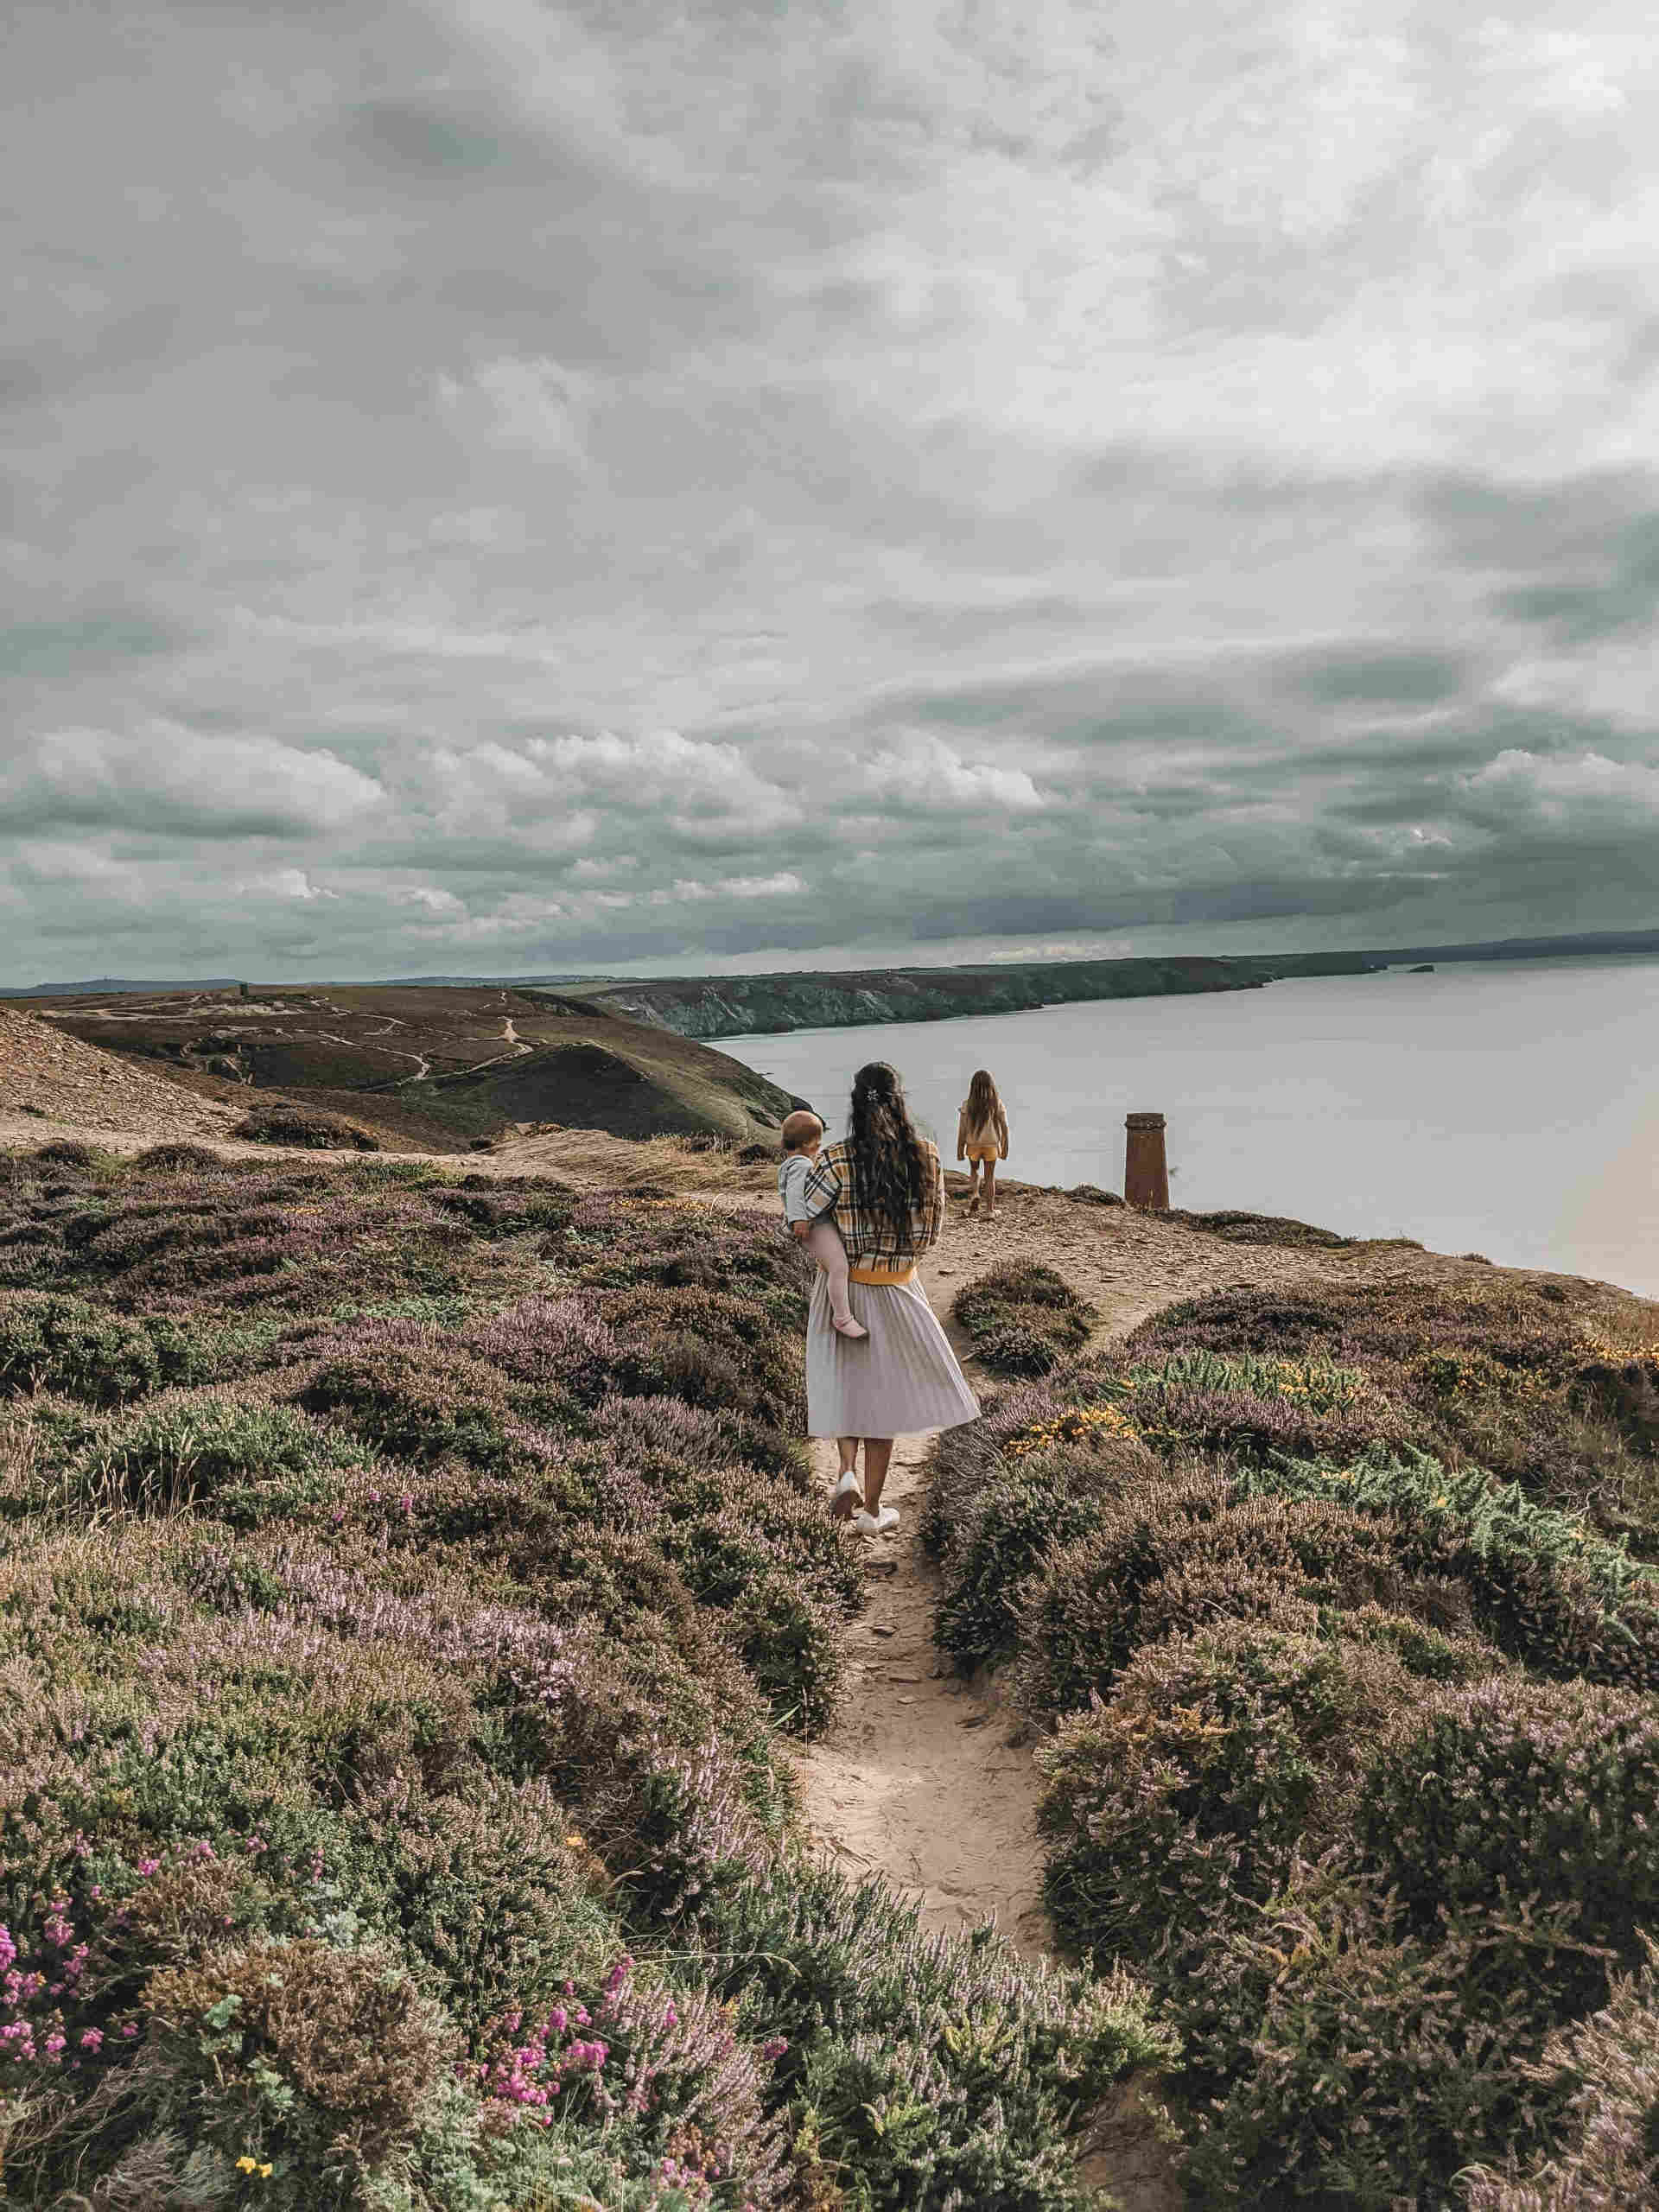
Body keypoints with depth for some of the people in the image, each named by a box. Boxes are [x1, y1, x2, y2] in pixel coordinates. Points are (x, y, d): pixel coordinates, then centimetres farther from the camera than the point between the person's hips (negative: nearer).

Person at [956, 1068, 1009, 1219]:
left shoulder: (967, 1105, -10)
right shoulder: (997, 1104, -7)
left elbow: (962, 1129, -7)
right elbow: (1004, 1128, -3)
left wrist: (960, 1150, 2)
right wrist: (1004, 1148, 8)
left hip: (973, 1145, 0)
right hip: (991, 1145, 0)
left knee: (974, 1171, 24)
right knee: (990, 1177, 12)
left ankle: (975, 1194, -1)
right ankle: (990, 1210, 14)